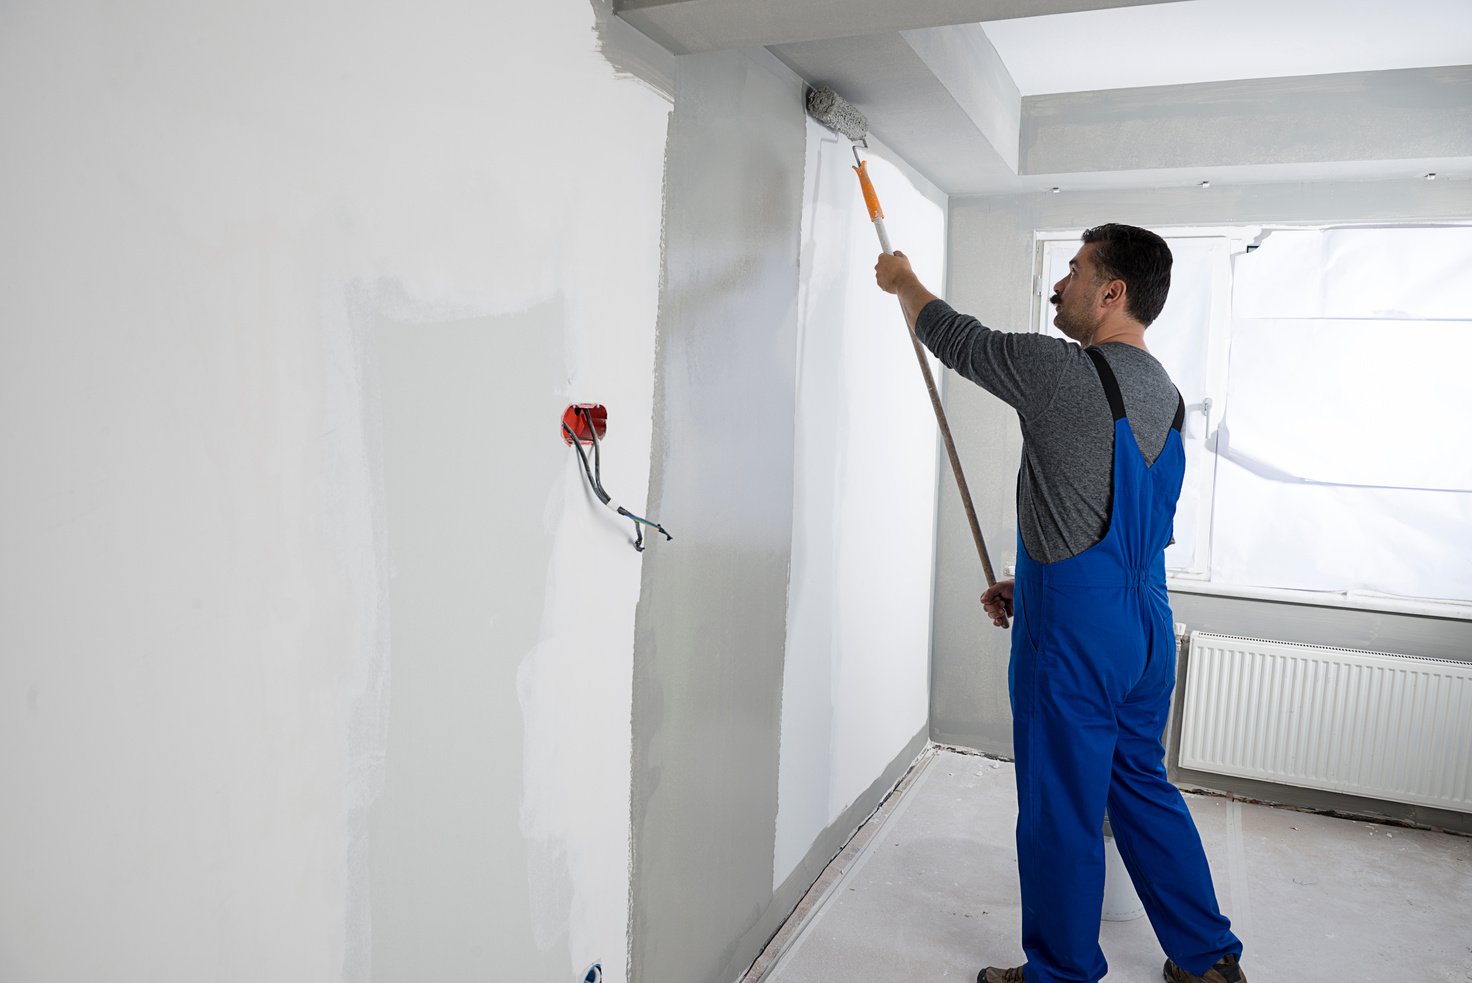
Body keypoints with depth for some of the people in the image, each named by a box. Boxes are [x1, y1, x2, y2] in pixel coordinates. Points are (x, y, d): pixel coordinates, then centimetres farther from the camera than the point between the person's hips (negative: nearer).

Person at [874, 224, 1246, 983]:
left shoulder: (1062, 371, -18)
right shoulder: (1165, 394, 10)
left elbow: (957, 339, -3)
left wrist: (902, 280, 17)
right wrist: (1032, 585, 20)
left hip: (1075, 636, -9)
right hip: (1146, 627, 9)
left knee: (1061, 813, 8)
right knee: (1142, 787, 23)